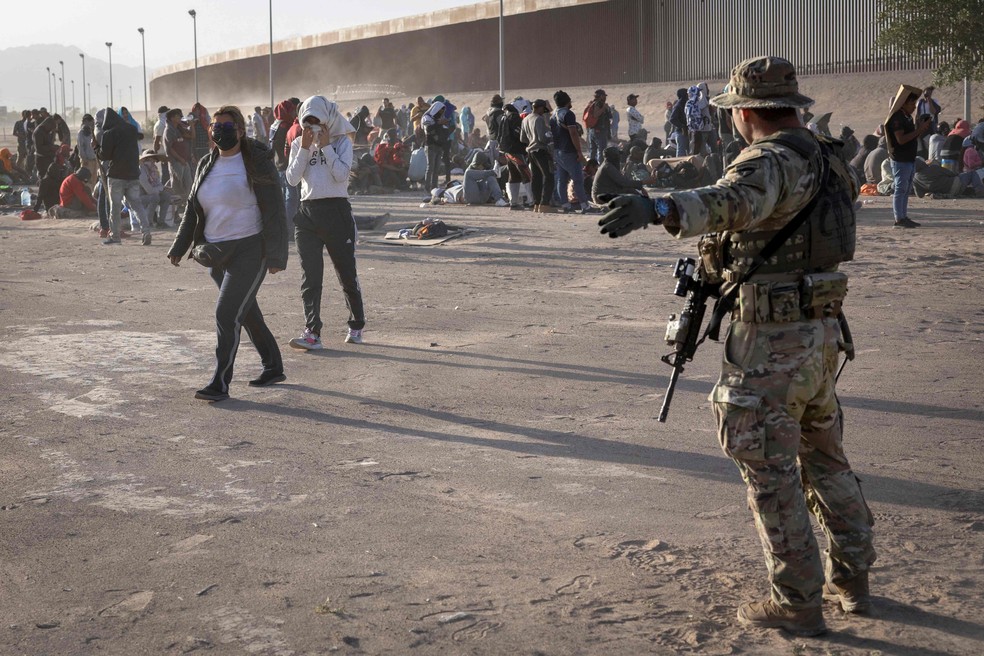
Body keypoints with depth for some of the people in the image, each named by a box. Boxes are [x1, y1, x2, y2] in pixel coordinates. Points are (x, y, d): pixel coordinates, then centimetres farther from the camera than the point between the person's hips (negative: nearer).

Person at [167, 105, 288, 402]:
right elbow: (193, 209, 17)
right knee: (246, 312, 16)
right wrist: (179, 247, 13)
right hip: (217, 253, 7)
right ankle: (273, 367, 31)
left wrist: (275, 256, -18)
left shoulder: (257, 163, -10)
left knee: (227, 314, -13)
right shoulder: (207, 165, 10)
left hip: (250, 250, -7)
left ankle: (220, 383, -8)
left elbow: (274, 212, -12)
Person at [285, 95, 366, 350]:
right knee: (310, 276, -6)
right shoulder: (298, 144, 11)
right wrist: (305, 148, -7)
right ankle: (312, 333, -10)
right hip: (307, 213, 2)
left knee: (347, 273, 6)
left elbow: (341, 174, -13)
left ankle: (357, 326, 24)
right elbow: (292, 178, -2)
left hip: (336, 211, -2)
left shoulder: (342, 142, 2)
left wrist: (325, 146, -12)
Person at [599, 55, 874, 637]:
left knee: (771, 474, 1)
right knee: (825, 458, 21)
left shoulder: (773, 158, -17)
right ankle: (852, 578, 31)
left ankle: (799, 602, 9)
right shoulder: (826, 157, 12)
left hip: (773, 341, -9)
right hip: (823, 331, 9)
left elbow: (735, 200, -39)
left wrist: (659, 208, -54)